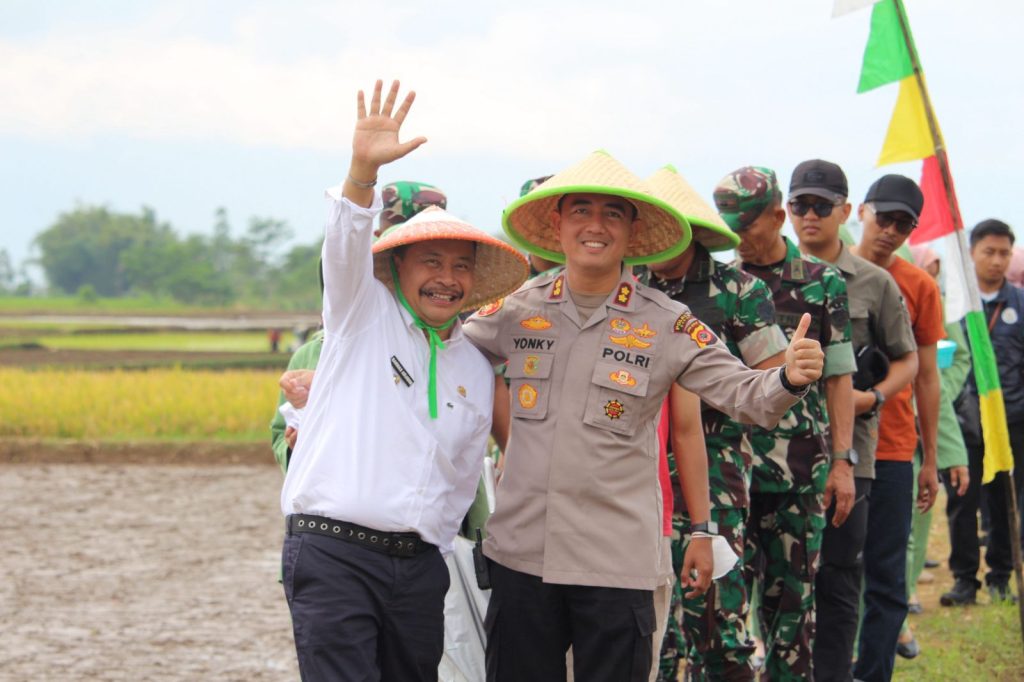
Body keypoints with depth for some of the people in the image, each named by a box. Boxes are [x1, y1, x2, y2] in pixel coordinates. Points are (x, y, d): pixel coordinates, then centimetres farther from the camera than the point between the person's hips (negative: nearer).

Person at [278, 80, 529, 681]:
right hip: (332, 553, -6)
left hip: (418, 564, 6)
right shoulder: (363, 315, 5)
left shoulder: (477, 371, 18)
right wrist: (364, 169, -32)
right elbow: (347, 246, -15)